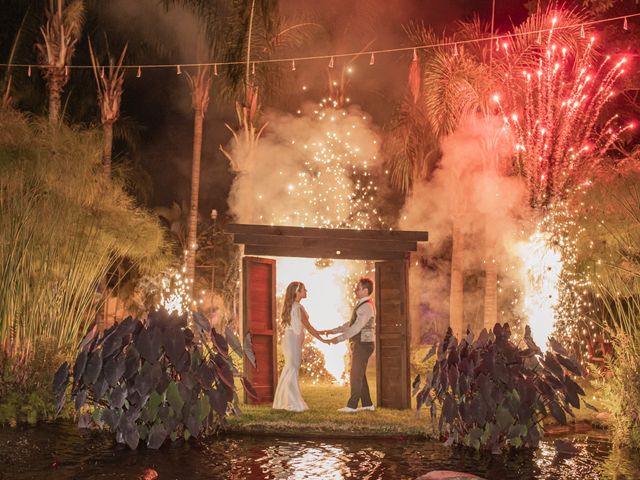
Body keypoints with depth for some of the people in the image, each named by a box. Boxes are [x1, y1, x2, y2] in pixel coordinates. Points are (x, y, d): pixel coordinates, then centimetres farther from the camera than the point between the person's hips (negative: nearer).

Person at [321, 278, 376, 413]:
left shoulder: (366, 307, -18)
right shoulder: (361, 305, 15)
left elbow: (356, 328, -24)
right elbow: (350, 324, 18)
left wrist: (339, 339, -24)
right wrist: (333, 331, 11)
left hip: (363, 344, -10)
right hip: (359, 344, 10)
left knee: (356, 375, -5)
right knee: (360, 375, 13)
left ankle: (352, 406, 0)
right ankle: (367, 404, 19)